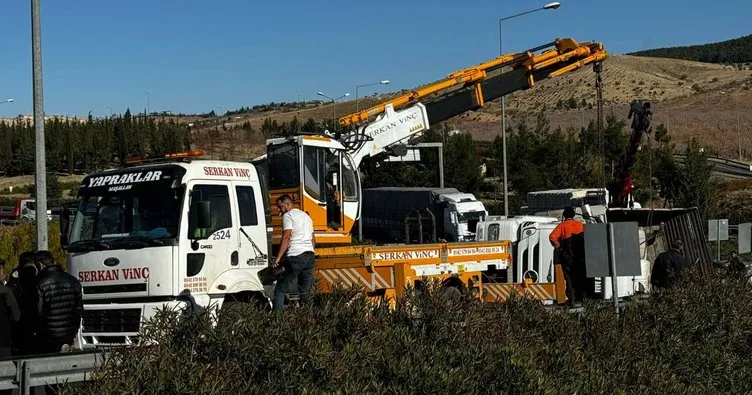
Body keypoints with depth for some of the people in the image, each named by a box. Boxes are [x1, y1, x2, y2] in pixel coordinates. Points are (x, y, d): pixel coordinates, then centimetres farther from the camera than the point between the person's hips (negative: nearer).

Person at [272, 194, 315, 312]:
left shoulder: (288, 216, -1)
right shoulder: (306, 216, 25)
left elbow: (286, 237, -13)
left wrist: (278, 258, -15)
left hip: (295, 256, -8)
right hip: (310, 256, 8)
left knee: (280, 289, -5)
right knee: (305, 291, 10)